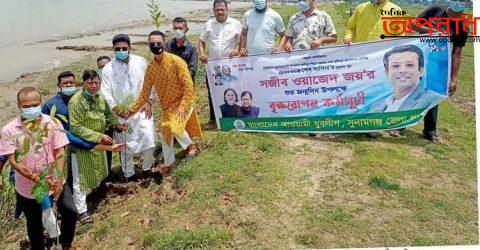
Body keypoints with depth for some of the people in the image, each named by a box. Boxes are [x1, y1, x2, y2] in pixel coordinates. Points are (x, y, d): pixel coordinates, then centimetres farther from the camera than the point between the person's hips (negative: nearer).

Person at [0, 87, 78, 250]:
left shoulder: (53, 123, -11)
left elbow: (60, 153, -11)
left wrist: (58, 180, -21)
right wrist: (38, 180, -24)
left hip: (55, 181, 0)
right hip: (27, 187, 0)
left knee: (70, 212, 2)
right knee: (34, 224, 17)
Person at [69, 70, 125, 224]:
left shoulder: (100, 98, -2)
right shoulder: (76, 101, -23)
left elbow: (107, 114, 15)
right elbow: (76, 127, -25)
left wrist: (116, 124, -5)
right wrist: (99, 136, -28)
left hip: (98, 144, 7)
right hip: (81, 145, -7)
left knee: (97, 171, 25)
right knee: (81, 178, 4)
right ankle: (81, 210, 18)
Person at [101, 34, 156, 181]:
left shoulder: (140, 62, -1)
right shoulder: (108, 69, -4)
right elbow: (106, 91, -5)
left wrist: (148, 101, -4)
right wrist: (114, 107, -20)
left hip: (142, 108, 1)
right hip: (122, 112, -1)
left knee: (149, 139, -3)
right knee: (126, 144, 8)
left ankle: (147, 168, 23)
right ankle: (129, 174, 27)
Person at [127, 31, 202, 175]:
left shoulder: (176, 61, -20)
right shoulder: (150, 67, -3)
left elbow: (188, 85, -21)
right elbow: (145, 91, 4)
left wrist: (183, 106, -27)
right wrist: (133, 109, 2)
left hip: (182, 102, -6)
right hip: (166, 105, 6)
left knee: (175, 126, -29)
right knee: (165, 133, 15)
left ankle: (191, 146, 0)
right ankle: (168, 162, 37)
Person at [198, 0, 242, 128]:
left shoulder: (236, 24, 0)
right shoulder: (209, 24, 7)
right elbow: (201, 41, 13)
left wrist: (237, 50, -16)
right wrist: (201, 54, -4)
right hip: (212, 64, 3)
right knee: (212, 92, 8)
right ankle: (212, 118, 20)